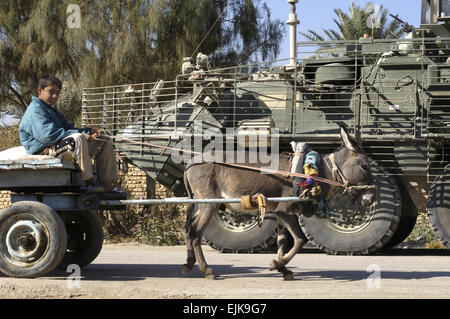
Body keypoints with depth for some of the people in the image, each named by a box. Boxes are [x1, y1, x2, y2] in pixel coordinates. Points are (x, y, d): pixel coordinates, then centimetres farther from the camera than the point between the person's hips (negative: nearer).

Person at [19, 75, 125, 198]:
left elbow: (68, 128, 27)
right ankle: (89, 183, -35)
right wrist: (80, 134, -23)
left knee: (105, 142, 9)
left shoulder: (52, 110, 26)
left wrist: (88, 132, 6)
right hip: (45, 150, -11)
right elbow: (47, 134, -24)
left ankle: (107, 186, -1)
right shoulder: (35, 110, -10)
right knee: (78, 139, -40)